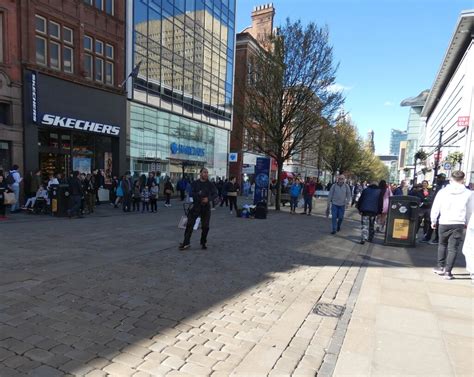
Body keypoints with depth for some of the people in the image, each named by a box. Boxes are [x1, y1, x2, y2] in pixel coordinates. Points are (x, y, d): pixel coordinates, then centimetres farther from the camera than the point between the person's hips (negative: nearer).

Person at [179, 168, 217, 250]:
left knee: (205, 226, 5)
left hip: (206, 207, 1)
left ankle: (203, 243, 22)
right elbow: (191, 193, -1)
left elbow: (215, 194, -3)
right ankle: (186, 242, 4)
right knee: (189, 224, -4)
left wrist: (208, 199, -20)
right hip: (196, 206, 0)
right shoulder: (195, 183, 2)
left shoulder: (210, 184, 2)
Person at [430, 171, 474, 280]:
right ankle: (448, 271, 2)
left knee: (442, 244, 19)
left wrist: (433, 221, 12)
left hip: (444, 223, 1)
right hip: (459, 223, -1)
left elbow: (435, 208, 1)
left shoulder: (442, 191, -2)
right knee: (453, 248, 3)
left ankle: (440, 267, 21)